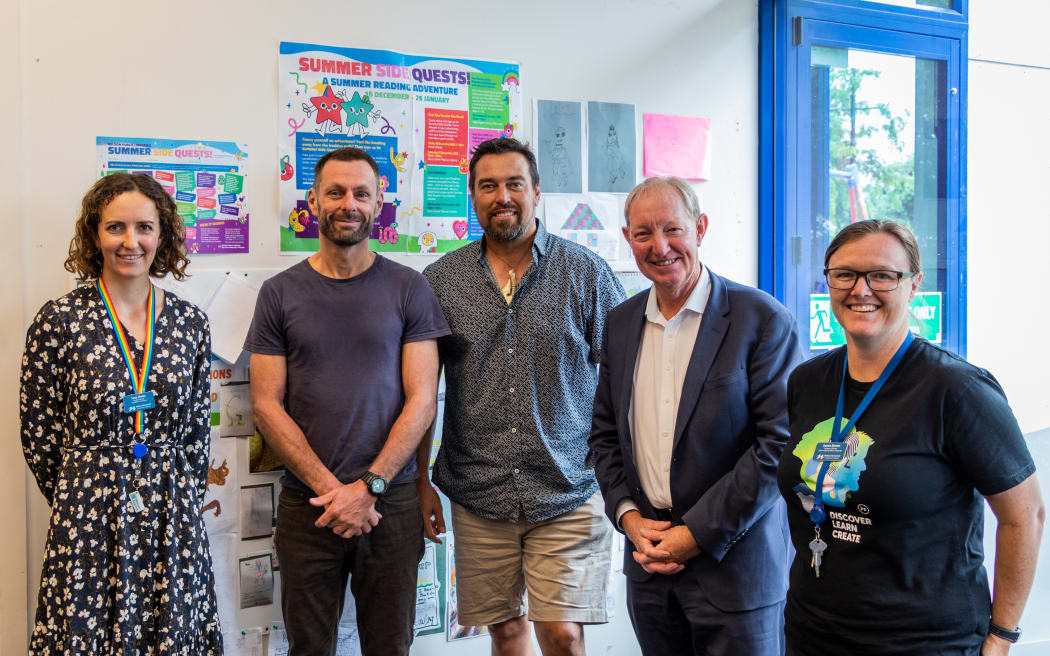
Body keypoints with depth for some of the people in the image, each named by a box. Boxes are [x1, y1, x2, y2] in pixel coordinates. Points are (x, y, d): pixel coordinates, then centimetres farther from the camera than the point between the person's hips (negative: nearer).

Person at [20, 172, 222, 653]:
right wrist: (80, 501, 4)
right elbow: (38, 435, 0)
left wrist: (178, 500, 6)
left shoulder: (190, 324, 3)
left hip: (174, 520, 3)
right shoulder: (59, 321, -5)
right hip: (87, 521, -2)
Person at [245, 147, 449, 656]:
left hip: (391, 501, 0)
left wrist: (368, 487, -12)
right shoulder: (280, 293, 2)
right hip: (306, 506, 1)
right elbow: (266, 405, -2)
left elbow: (422, 400, -4)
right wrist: (329, 487, -11)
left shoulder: (408, 289, 1)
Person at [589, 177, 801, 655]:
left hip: (732, 559, -4)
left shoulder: (762, 319, -11)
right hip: (648, 561, 5)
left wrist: (699, 534, -14)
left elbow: (781, 443, -14)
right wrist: (628, 516, -3)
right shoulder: (621, 323, 7)